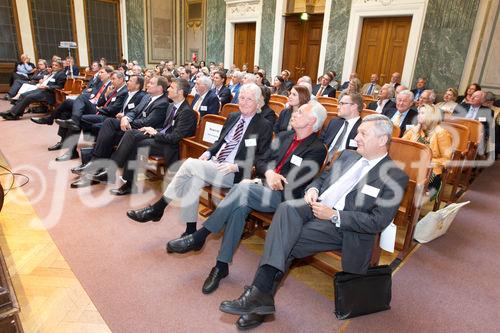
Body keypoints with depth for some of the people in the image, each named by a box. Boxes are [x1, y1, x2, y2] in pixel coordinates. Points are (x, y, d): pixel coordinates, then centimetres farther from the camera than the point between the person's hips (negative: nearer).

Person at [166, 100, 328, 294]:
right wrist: (268, 173, -9)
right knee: (240, 205, -27)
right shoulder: (283, 137, 17)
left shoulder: (317, 149, -4)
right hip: (261, 186, 5)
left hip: (282, 196, -5)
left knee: (243, 188, -31)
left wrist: (257, 182, -10)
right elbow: (261, 163, 16)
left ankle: (199, 236, -20)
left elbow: (295, 183, -12)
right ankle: (222, 265, -16)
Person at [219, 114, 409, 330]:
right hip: (316, 207, 5)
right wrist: (313, 188, 0)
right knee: (287, 208, -29)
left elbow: (379, 221, -10)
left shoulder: (395, 177, -2)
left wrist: (333, 215, -17)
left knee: (285, 241, -26)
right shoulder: (348, 155, 17)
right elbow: (322, 177, 25)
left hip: (342, 227, -5)